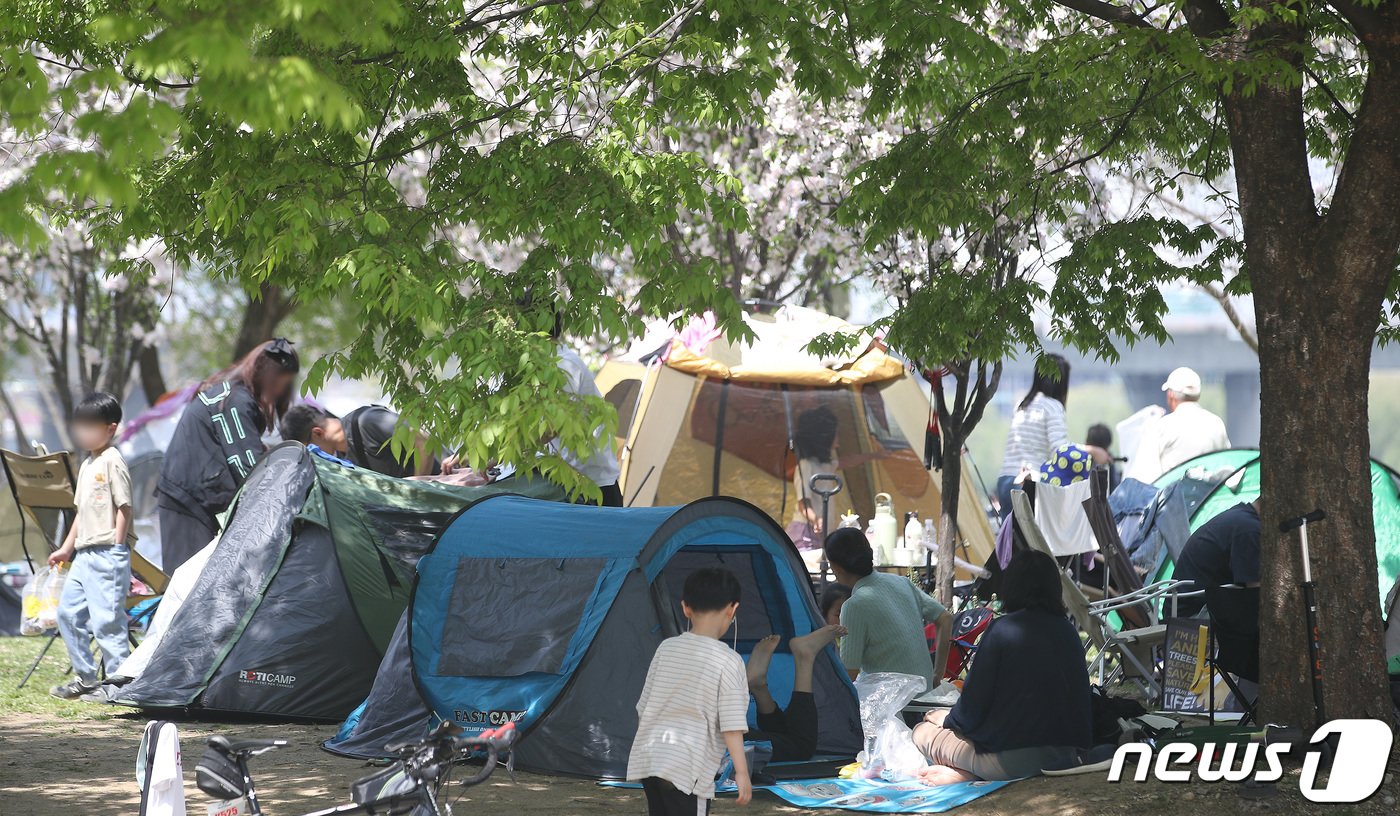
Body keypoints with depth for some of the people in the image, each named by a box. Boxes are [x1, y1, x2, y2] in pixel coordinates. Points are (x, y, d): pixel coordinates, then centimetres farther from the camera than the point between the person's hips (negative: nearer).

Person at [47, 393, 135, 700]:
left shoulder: (112, 462, -9)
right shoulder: (87, 465, 18)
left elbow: (124, 508, -12)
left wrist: (118, 549, -15)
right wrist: (67, 548, 21)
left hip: (108, 553, -10)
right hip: (85, 553, 10)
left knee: (106, 617, -9)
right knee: (69, 612, 11)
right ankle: (85, 677, 19)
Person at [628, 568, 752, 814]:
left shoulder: (666, 648, 8)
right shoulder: (728, 661, -9)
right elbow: (731, 725, -11)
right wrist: (741, 771, -6)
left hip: (648, 758, 6)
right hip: (686, 766, -6)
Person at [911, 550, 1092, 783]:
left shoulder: (1002, 630, -10)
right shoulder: (1067, 631, 7)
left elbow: (974, 703, -8)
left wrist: (949, 720, 14)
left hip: (1009, 760, -6)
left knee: (923, 731, 14)